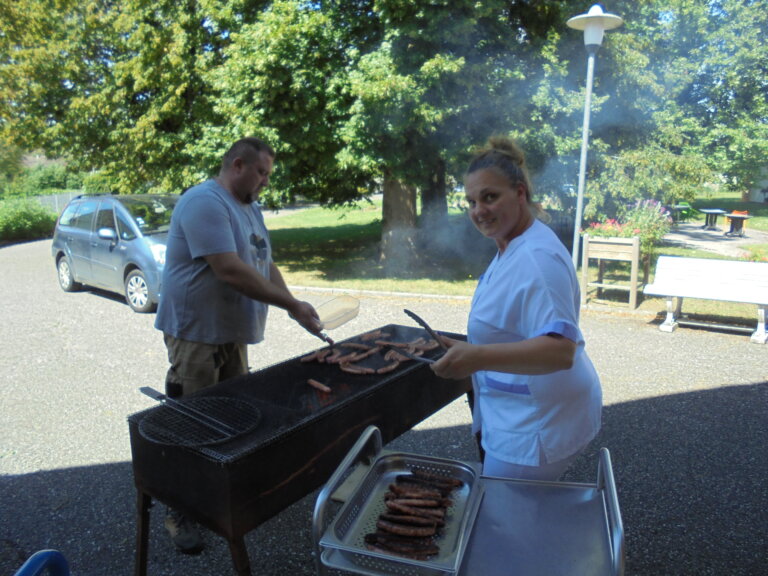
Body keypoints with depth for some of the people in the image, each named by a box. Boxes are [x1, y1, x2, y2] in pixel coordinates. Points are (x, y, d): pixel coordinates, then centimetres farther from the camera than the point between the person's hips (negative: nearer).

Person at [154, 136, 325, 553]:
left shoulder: (250, 208, 13)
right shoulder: (205, 202, -18)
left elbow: (265, 264, 14)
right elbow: (229, 271, -27)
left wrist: (294, 308, 1)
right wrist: (292, 305, -21)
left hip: (232, 332, 9)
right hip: (196, 334, -9)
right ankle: (179, 512, 19)